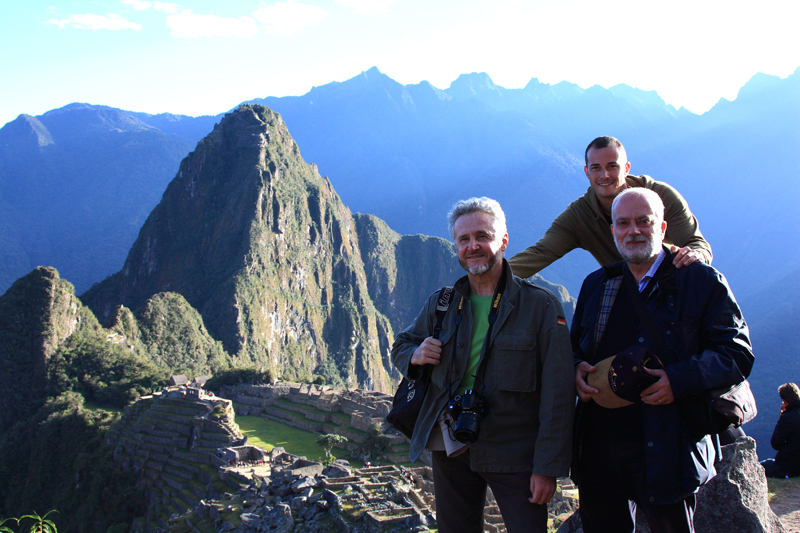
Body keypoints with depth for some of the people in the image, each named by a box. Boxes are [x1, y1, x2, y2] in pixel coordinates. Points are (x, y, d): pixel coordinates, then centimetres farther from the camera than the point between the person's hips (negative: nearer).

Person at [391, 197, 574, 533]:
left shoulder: (540, 305, -7)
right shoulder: (440, 303, 6)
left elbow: (558, 392, -10)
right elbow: (401, 345, 20)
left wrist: (548, 467, -14)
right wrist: (415, 356, -5)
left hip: (514, 455, -4)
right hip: (449, 449, 4)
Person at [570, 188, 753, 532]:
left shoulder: (702, 281, 1)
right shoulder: (596, 284, 15)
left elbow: (738, 353, -4)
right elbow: (574, 345, 23)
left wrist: (681, 379, -20)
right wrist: (575, 369, -2)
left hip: (667, 449, -4)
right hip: (598, 449, 4)